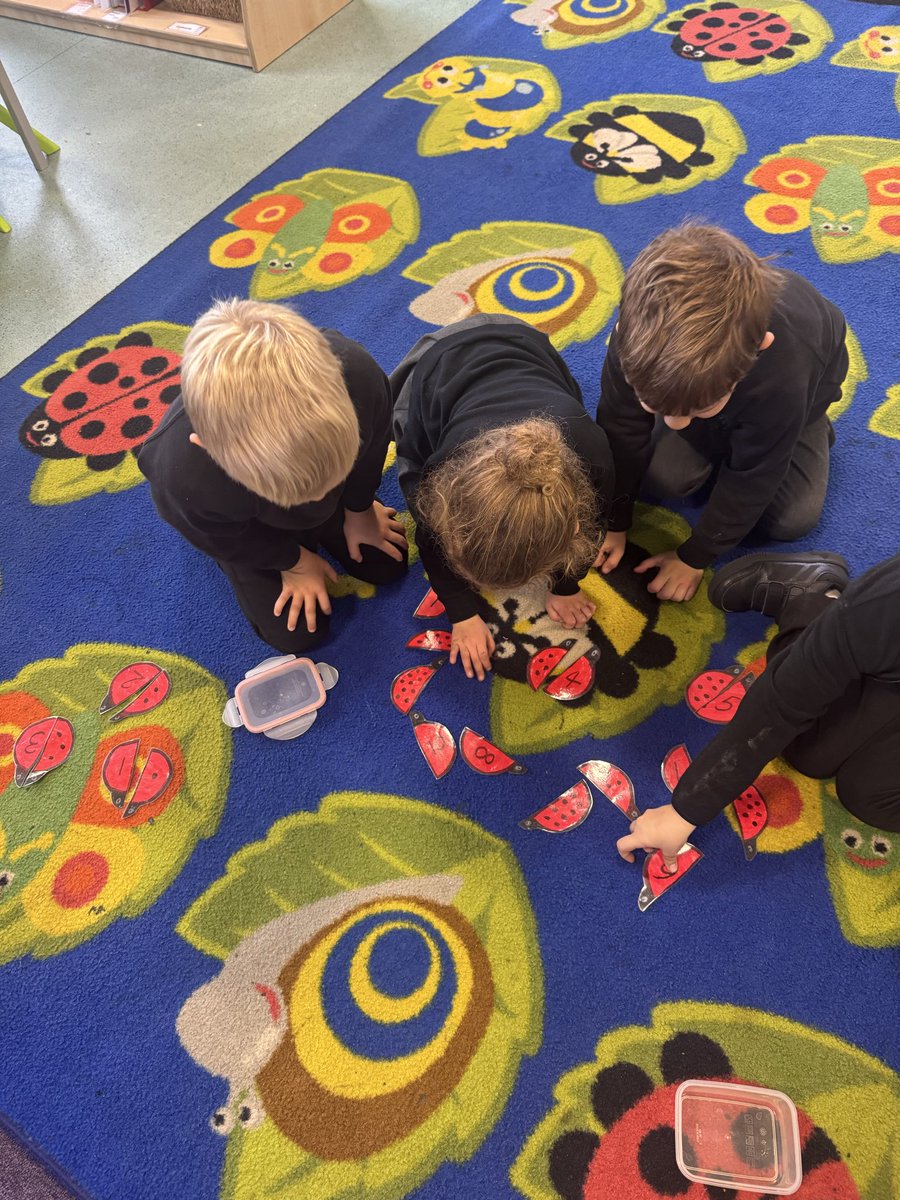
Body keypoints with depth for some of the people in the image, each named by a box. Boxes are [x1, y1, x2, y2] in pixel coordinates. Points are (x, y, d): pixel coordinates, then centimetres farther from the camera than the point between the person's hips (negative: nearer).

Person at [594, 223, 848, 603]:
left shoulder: (781, 380, -47)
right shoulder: (641, 341, -40)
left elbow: (748, 483, -31)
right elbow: (622, 431, -23)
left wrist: (694, 556, -20)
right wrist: (614, 523, -15)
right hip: (699, 381, 2)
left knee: (791, 519, -10)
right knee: (659, 476, -14)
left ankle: (810, 427, 16)